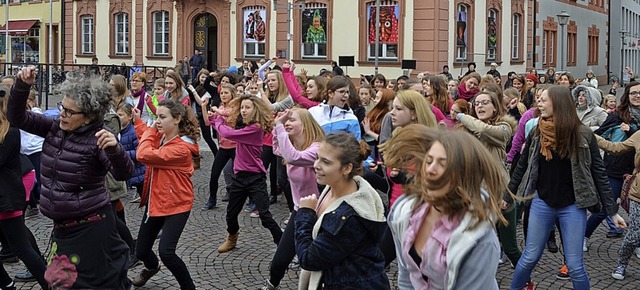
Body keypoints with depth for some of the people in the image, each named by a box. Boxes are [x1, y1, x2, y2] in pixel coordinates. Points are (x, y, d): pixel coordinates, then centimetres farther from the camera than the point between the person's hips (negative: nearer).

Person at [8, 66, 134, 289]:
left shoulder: (96, 139, -17)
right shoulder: (54, 128, 3)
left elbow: (124, 173, -28)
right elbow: (17, 117, 5)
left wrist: (114, 149, -49)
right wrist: (22, 86, -12)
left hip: (91, 227, -7)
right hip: (62, 225, 7)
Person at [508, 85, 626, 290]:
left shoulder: (583, 135, -10)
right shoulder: (536, 133, -2)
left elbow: (599, 174, -6)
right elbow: (522, 167, 10)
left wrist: (612, 211, -6)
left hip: (572, 206, -2)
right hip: (542, 203, 2)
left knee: (575, 266, 2)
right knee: (530, 257, 11)